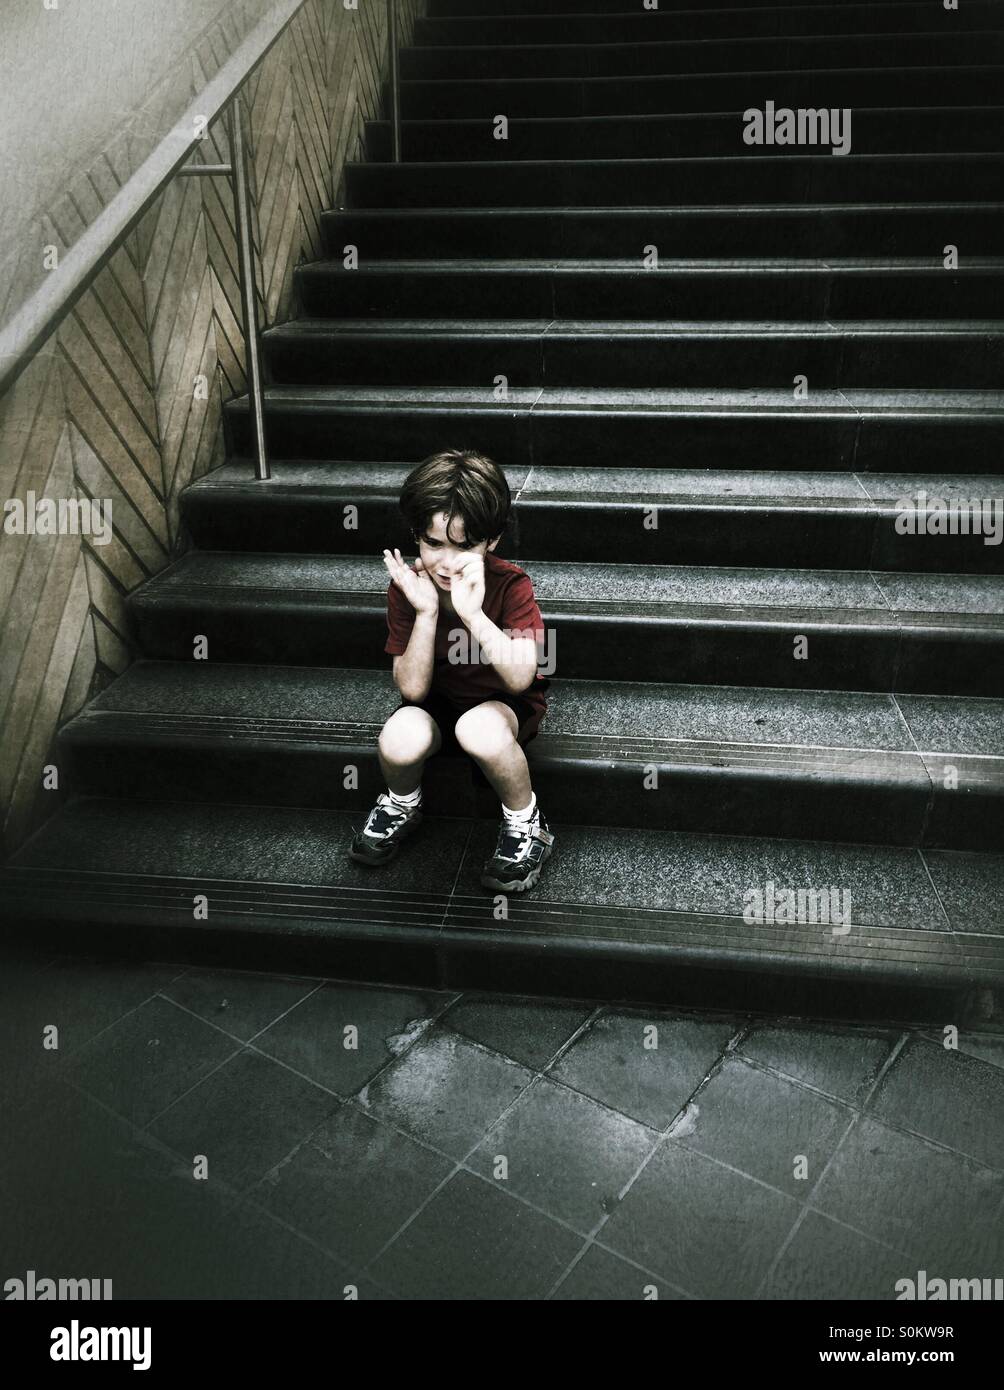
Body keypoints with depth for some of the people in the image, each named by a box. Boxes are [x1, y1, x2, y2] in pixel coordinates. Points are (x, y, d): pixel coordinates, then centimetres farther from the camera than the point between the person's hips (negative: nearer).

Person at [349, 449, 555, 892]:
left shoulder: (512, 585, -22)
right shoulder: (406, 588, -15)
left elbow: (520, 679, -34)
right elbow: (412, 690, -18)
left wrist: (472, 611, -43)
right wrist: (426, 612, -31)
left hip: (505, 705, -2)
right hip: (438, 703, 2)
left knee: (479, 729, -38)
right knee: (399, 742, -31)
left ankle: (526, 824, -8)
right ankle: (402, 805, 7)